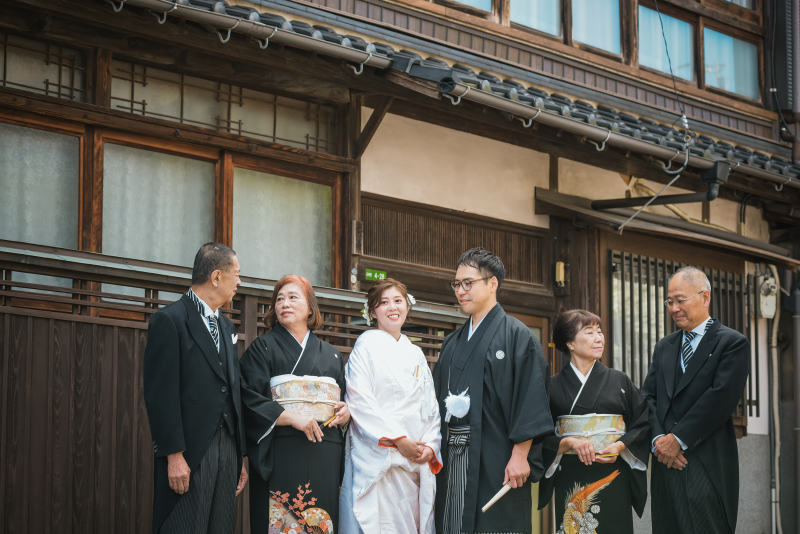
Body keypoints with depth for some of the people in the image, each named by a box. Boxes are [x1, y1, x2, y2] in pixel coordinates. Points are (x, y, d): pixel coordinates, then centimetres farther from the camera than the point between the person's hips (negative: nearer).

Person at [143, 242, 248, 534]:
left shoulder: (226, 325, 19)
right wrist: (174, 455, -18)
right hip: (189, 455, -7)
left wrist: (241, 456, 14)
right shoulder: (169, 320, -6)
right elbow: (161, 394, -12)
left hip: (227, 449, 8)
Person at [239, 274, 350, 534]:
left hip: (326, 454, 3)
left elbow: (345, 399, 24)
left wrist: (347, 412, 0)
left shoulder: (331, 355, 21)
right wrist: (290, 417, -15)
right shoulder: (263, 347, 9)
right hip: (282, 454, -3)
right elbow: (249, 398, -3)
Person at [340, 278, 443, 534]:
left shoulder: (416, 354, 19)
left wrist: (431, 446, -1)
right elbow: (360, 400, -9)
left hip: (418, 460, 5)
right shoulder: (366, 345, 2)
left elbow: (431, 407, 16)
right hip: (378, 459, -5)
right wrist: (398, 439, -14)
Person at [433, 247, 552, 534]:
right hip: (452, 459, 7)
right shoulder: (452, 342, 18)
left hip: (496, 462, -6)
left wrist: (520, 455, -18)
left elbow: (530, 399, -11)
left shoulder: (516, 335, -3)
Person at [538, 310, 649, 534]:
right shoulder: (553, 386, 4)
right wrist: (570, 443, -16)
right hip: (571, 479, -1)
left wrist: (620, 446, -10)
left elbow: (643, 422, 5)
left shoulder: (619, 381, 9)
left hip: (613, 477, 1)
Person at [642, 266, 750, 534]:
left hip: (709, 468, -5)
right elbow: (647, 396, 11)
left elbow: (721, 398, -12)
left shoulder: (733, 343, 0)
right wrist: (658, 439, -7)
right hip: (667, 462, 6)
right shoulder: (664, 347, 19)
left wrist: (678, 439, -13)